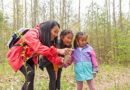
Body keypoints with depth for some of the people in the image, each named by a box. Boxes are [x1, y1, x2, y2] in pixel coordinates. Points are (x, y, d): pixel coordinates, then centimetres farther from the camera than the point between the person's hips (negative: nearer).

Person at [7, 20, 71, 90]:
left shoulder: (46, 39, -7)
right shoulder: (32, 34, -31)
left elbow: (50, 55, -14)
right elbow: (39, 48, -48)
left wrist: (61, 60, -35)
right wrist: (58, 50, -55)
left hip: (28, 58, 7)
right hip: (17, 57, -7)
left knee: (29, 79, 1)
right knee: (30, 74, -23)